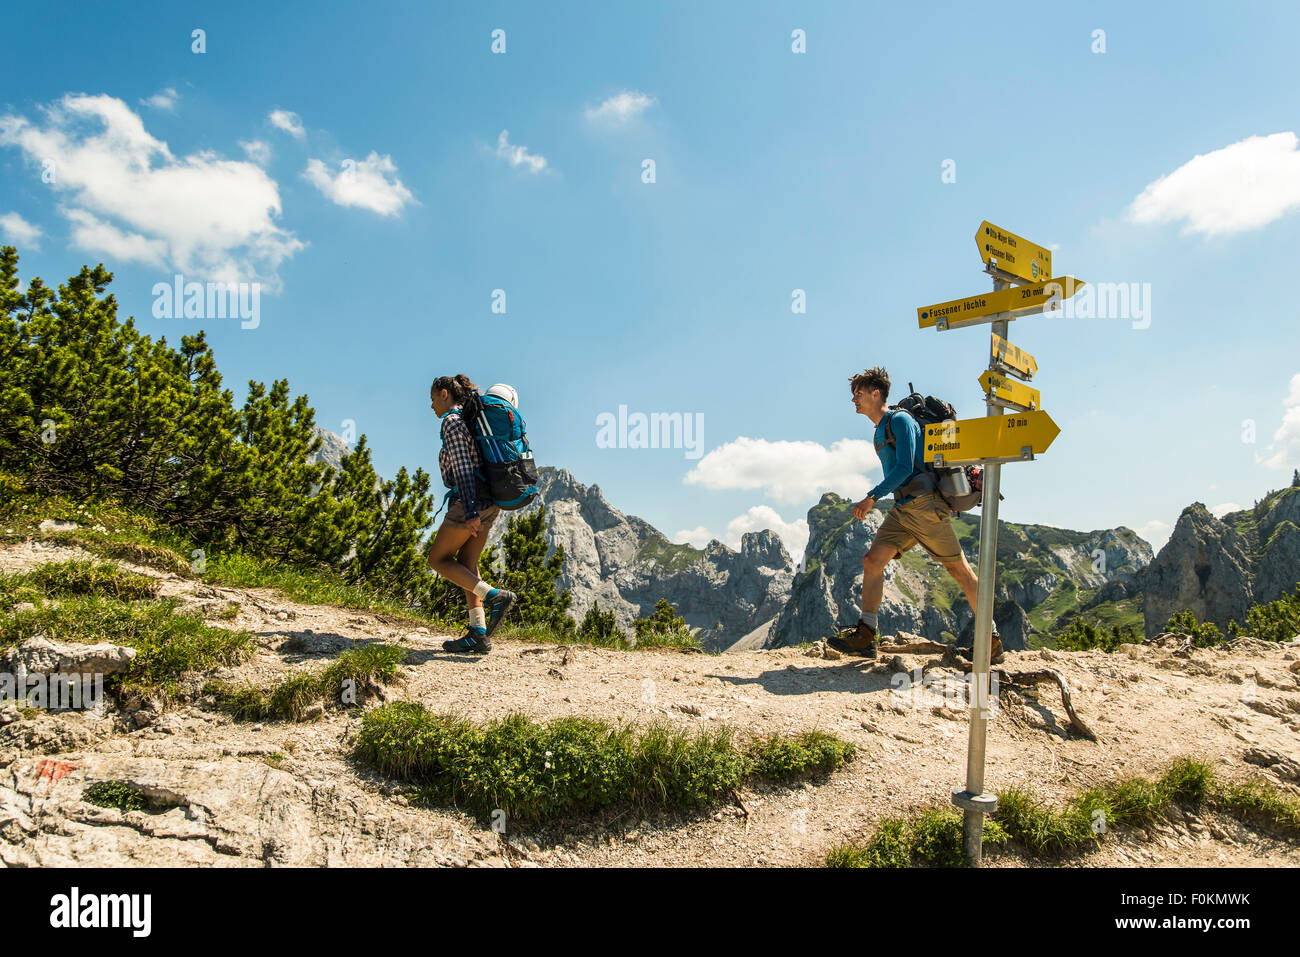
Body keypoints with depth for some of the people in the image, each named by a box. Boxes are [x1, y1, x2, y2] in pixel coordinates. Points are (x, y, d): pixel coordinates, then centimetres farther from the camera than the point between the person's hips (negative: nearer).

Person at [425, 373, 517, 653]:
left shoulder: (451, 420, -7)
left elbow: (462, 467, -17)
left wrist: (470, 512, -23)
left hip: (470, 499, -9)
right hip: (489, 502, 9)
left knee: (438, 559, 3)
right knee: (466, 564, 11)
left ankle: (495, 596, -12)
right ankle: (478, 634, 5)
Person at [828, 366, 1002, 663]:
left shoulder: (900, 420, -9)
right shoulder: (881, 430, 19)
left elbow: (904, 468, -18)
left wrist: (872, 497, -21)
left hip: (924, 505, -9)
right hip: (902, 509, 9)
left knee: (959, 570, 0)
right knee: (872, 560, -6)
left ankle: (992, 640, 10)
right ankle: (865, 638, -8)